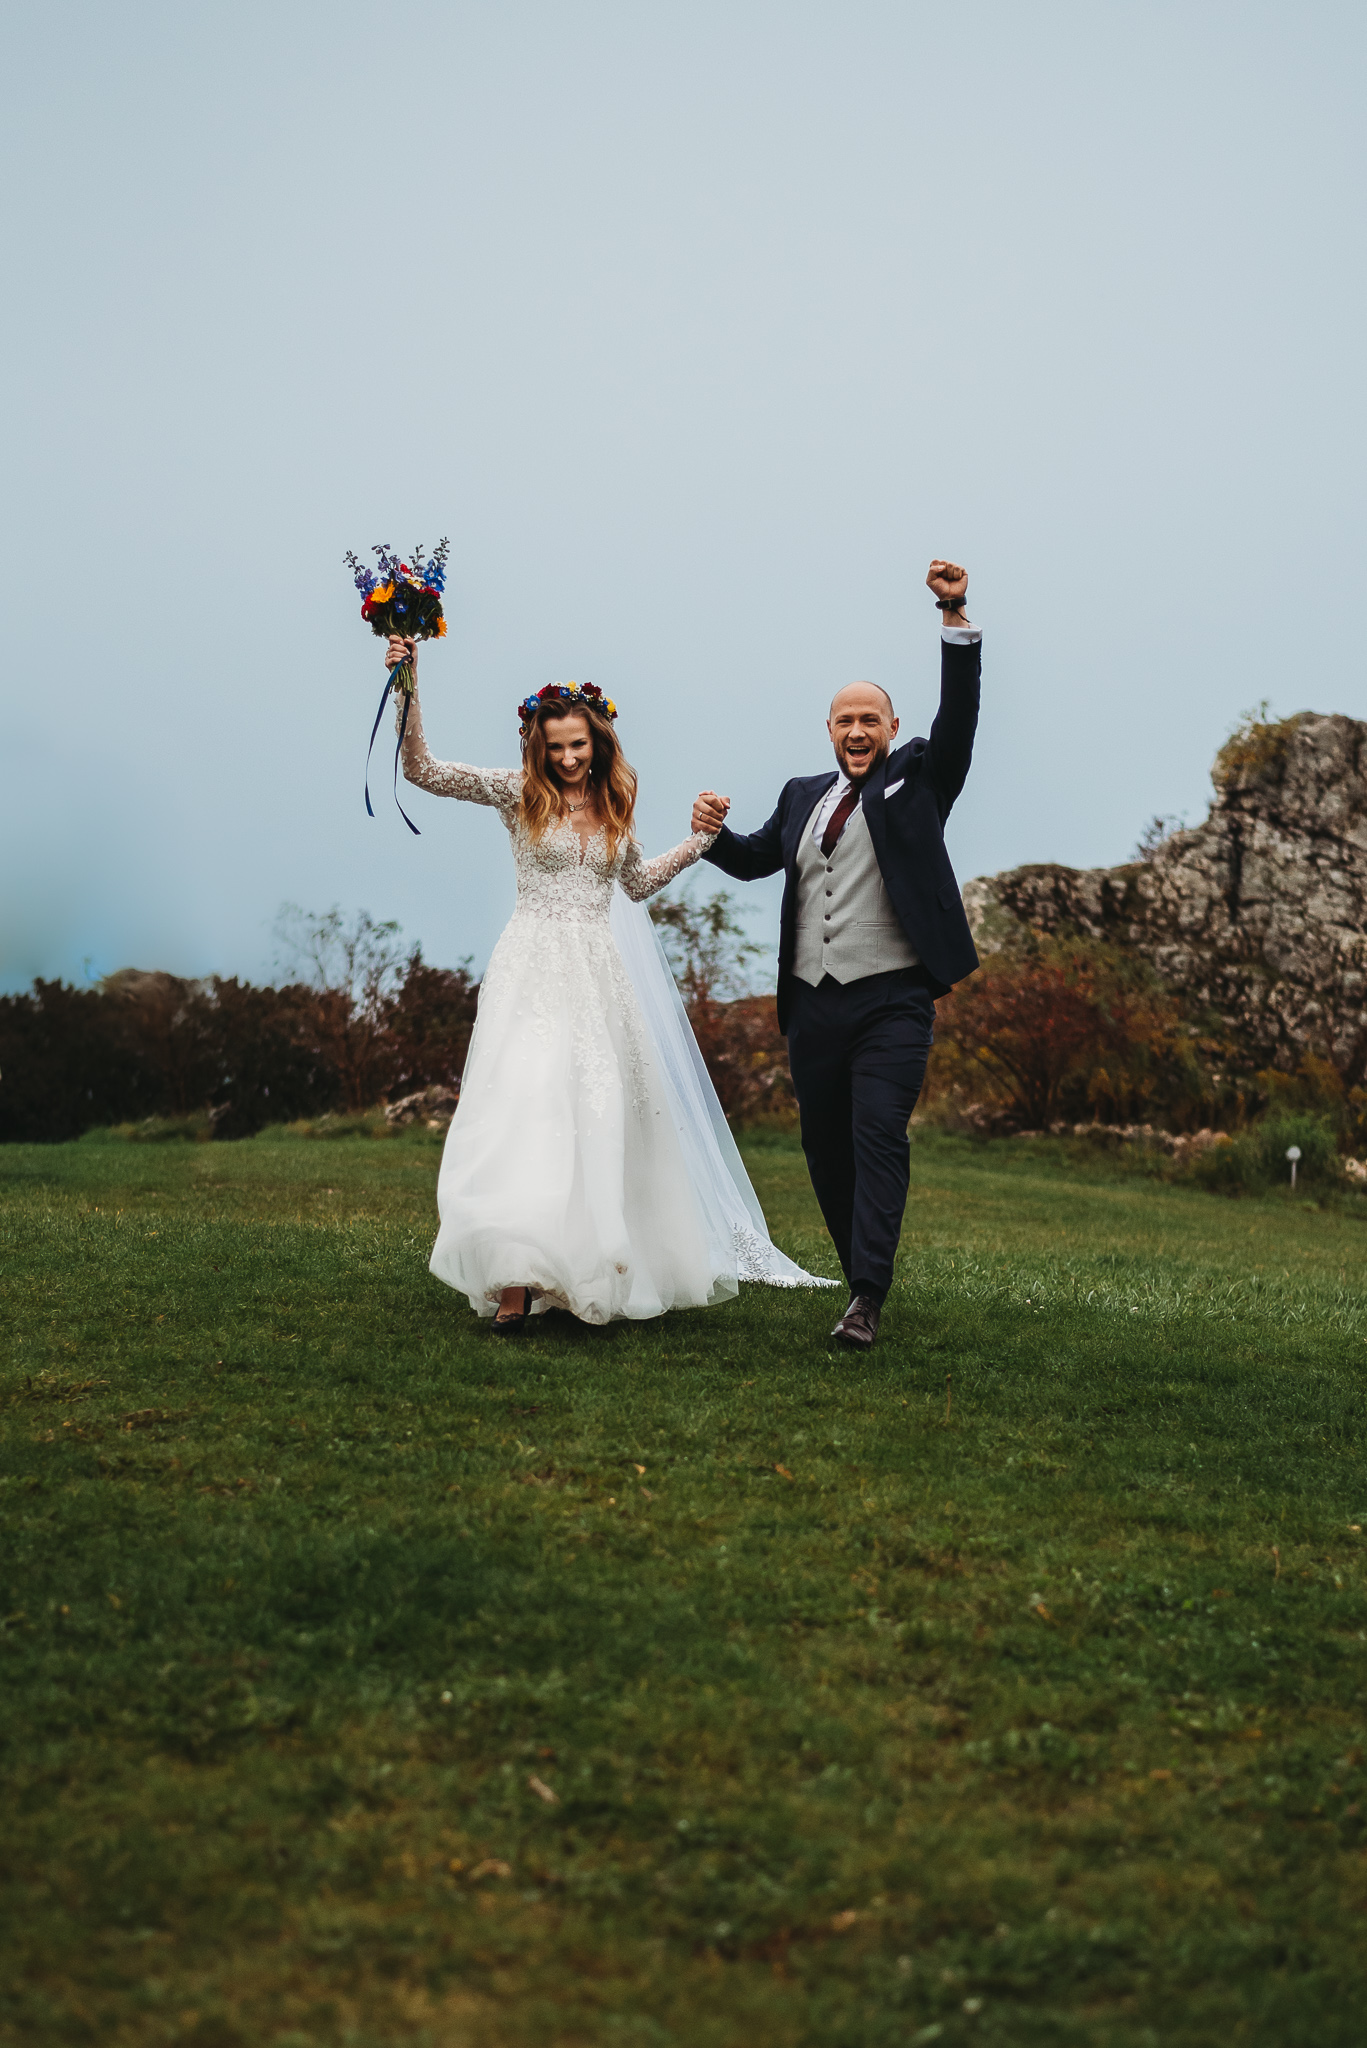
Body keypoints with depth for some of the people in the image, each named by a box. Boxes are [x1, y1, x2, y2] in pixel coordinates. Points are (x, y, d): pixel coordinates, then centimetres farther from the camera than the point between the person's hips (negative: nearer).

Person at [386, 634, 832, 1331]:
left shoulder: (613, 803, 11)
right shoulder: (519, 791, -1)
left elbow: (637, 883, 27)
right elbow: (420, 769, -9)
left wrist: (699, 839, 20)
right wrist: (408, 684, -21)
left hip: (602, 975, 4)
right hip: (535, 971, -4)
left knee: (601, 1116, 6)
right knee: (526, 1105, -16)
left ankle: (594, 1266, 19)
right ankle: (514, 1281, -19)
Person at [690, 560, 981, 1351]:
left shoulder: (919, 778, 5)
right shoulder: (804, 795, 18)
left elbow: (960, 715, -9)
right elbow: (754, 859, 24)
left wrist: (957, 619, -20)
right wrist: (714, 833, 2)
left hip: (892, 1001, -5)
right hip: (813, 1004, 5)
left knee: (879, 1137, -16)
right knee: (826, 1149, 9)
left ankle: (868, 1298, -18)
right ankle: (864, 1275, 24)